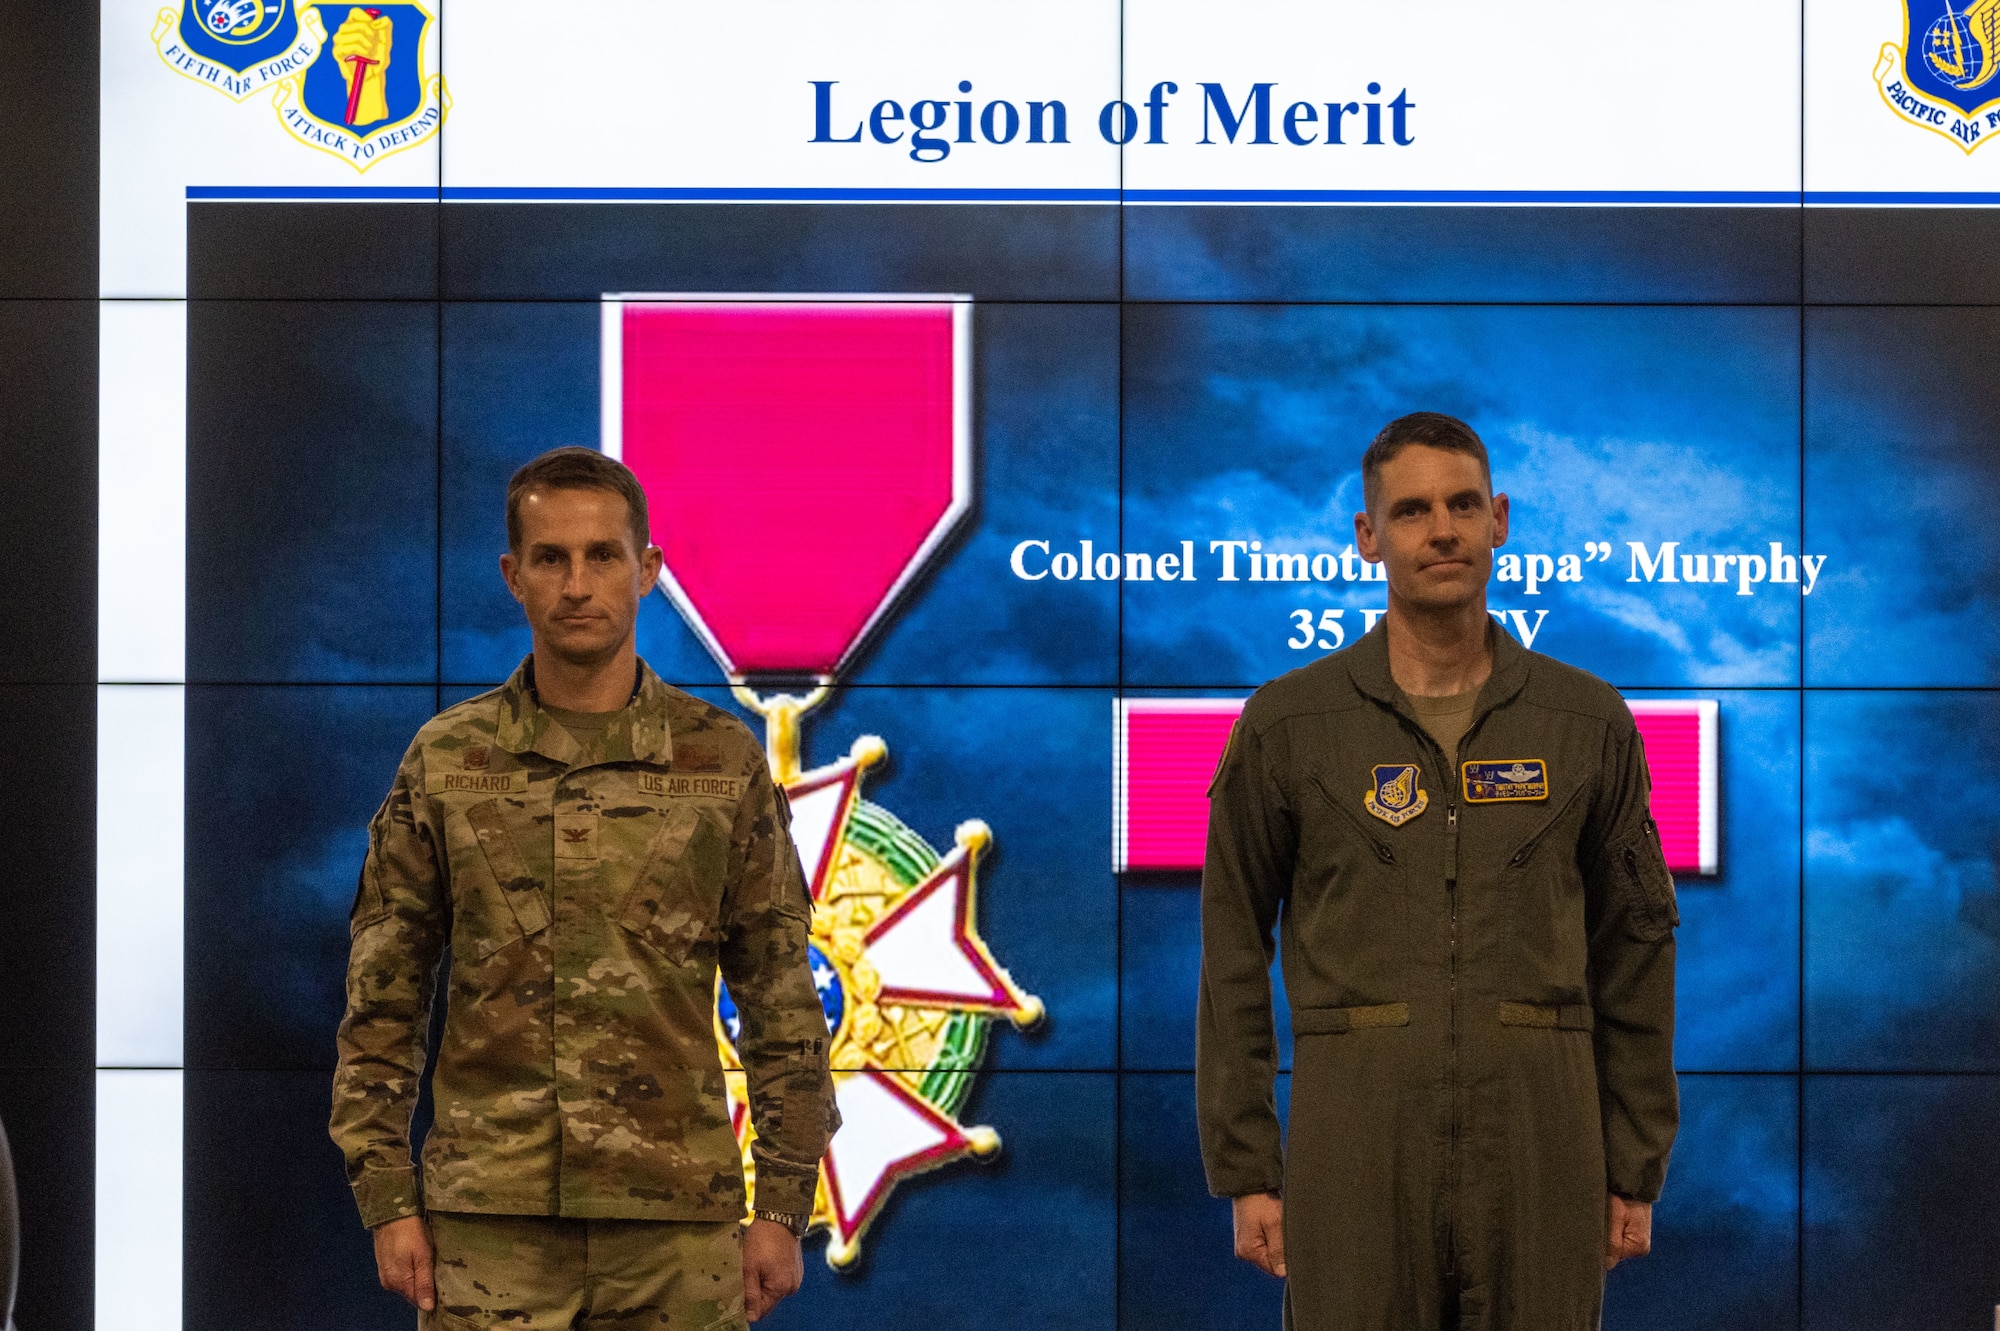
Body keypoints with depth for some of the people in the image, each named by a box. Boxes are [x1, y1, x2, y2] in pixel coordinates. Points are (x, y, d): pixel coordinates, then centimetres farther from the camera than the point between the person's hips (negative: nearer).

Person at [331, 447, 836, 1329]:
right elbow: (382, 1003, 6)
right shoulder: (445, 762, 4)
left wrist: (784, 1207, 1)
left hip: (678, 1222, 0)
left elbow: (780, 1000, 5)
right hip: (490, 1221, 0)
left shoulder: (724, 761, 4)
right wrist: (388, 1203, -1)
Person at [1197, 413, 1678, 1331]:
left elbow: (1635, 951, 10)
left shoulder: (1589, 723, 6)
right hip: (1357, 1142, -1)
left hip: (1539, 1138, 1)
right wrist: (1245, 1173, 0)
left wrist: (1636, 1170, 6)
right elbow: (1233, 956, 5)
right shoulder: (1287, 725, 3)